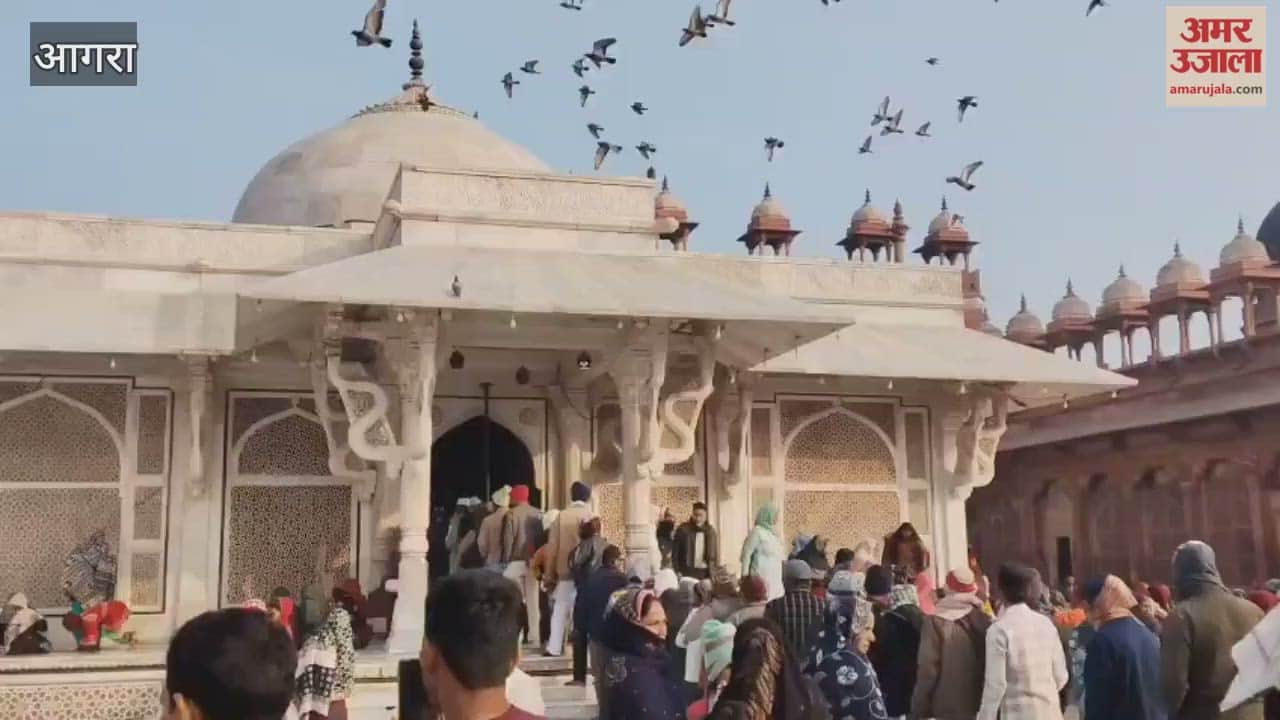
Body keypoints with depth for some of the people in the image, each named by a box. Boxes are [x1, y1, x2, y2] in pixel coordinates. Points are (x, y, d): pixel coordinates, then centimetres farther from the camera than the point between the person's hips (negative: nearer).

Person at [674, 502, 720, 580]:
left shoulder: (711, 531, 9)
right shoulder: (683, 530, 0)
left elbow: (716, 554, 12)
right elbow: (675, 551, 0)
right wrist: (677, 571, -5)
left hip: (705, 573, 3)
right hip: (687, 572, -3)